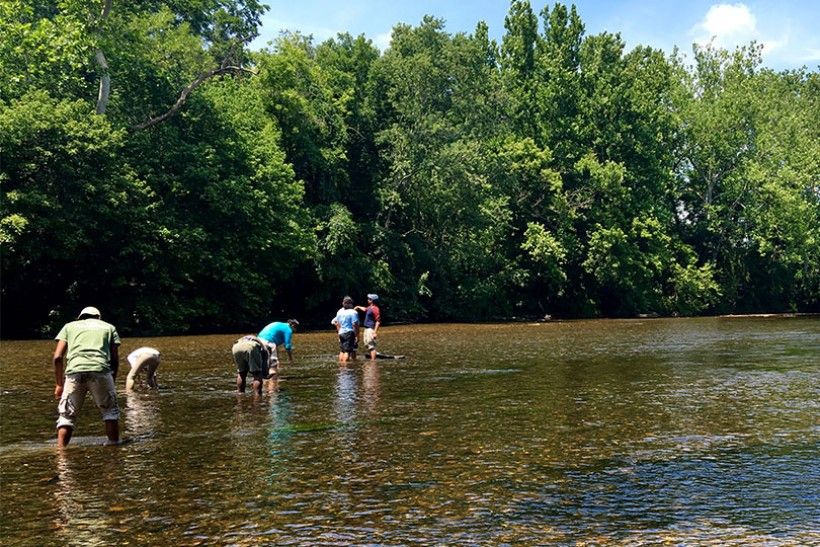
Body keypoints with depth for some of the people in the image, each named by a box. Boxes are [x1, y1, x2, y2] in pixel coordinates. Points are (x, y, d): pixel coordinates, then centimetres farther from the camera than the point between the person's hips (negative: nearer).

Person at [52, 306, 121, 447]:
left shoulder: (70, 326, 27)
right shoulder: (109, 327, 26)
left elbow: (58, 357, 16)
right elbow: (115, 359, 17)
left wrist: (59, 384, 22)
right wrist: (111, 384, 26)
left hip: (74, 371, 1)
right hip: (100, 370, 0)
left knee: (67, 415, 12)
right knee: (110, 410, 16)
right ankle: (114, 446, 13)